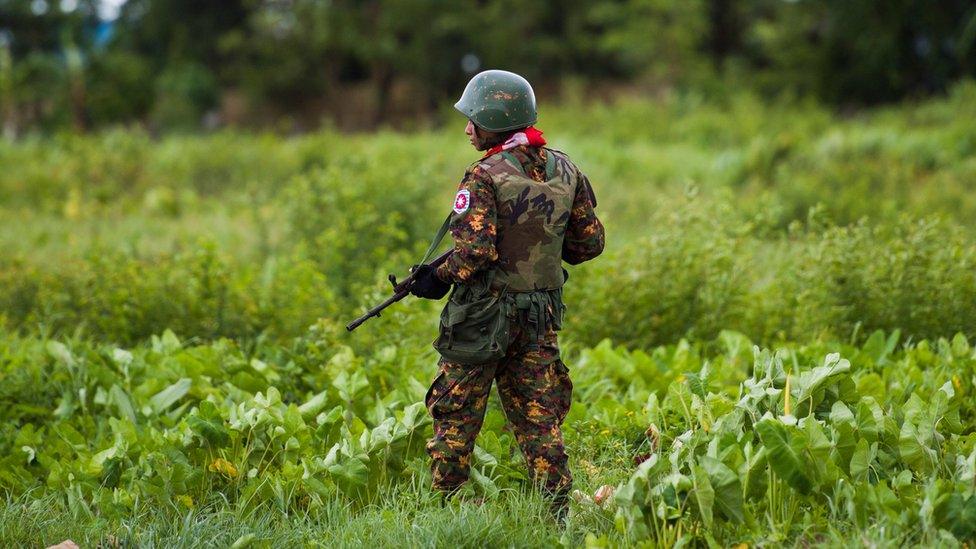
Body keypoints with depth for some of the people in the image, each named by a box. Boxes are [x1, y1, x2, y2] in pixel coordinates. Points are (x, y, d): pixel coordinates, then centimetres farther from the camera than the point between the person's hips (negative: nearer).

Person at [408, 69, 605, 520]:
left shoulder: (486, 178, -15)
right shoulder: (564, 170, 5)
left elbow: (475, 250, -22)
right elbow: (590, 242, 10)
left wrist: (438, 278, -6)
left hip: (484, 316, -5)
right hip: (542, 316, 6)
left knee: (455, 419, 6)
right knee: (539, 421, 10)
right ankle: (558, 511, 6)